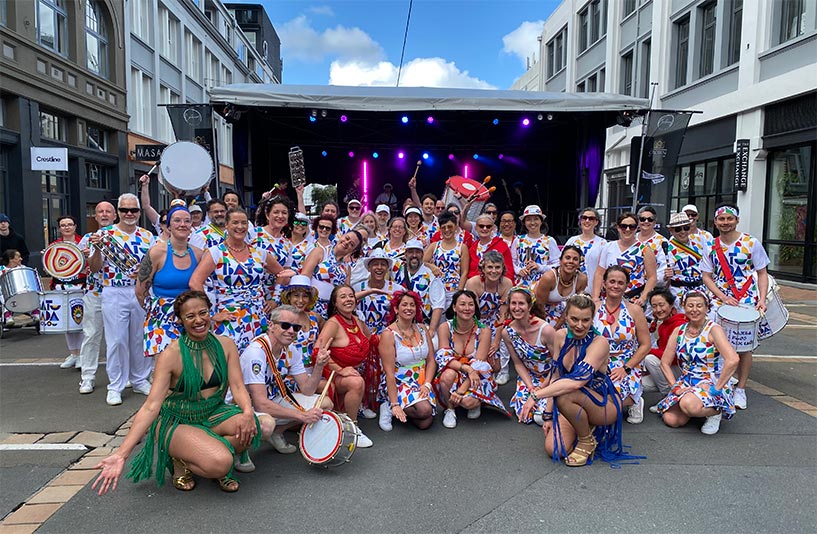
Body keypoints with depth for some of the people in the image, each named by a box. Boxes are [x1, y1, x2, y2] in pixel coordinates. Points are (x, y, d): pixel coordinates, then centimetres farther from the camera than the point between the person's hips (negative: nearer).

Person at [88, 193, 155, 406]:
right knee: (116, 340, -2)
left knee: (141, 339, 11)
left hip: (141, 292, 3)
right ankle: (115, 387, 9)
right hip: (114, 294, -3)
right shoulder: (105, 234, -1)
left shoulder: (147, 236, 8)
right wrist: (97, 248, -19)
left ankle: (140, 380, 24)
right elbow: (95, 268, -2)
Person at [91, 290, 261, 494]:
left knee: (252, 426, -28)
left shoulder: (225, 345, -5)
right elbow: (151, 406, -22)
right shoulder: (171, 355, -16)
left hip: (213, 414, 4)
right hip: (176, 421, -4)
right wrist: (121, 454, -30)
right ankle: (181, 461, 3)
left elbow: (238, 387, -9)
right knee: (219, 464, -30)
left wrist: (248, 412, -32)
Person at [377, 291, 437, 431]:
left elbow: (431, 360, 5)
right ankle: (390, 407, -4)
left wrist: (427, 384, -11)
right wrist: (395, 404, -22)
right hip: (398, 383, -5)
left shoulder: (422, 329, 5)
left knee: (425, 423, -15)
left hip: (421, 383, 5)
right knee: (424, 409, -29)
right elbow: (389, 373, -17)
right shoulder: (389, 334, -13)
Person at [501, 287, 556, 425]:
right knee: (524, 416, -12)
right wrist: (531, 389, -14)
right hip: (529, 376, 3)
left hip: (551, 376, -3)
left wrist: (538, 392, -16)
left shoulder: (545, 329, -28)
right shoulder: (507, 332, -14)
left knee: (541, 417, -18)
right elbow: (518, 364, -1)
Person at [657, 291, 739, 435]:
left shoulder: (713, 330, -11)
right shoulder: (679, 331, 5)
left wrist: (717, 388, -23)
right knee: (670, 419, -15)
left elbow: (733, 360, -26)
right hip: (685, 383, 6)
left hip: (711, 384, -6)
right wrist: (675, 386, -7)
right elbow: (665, 363, 5)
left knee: (688, 404, -37)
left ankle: (715, 412, -3)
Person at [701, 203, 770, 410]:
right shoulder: (711, 247, 4)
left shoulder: (751, 243, -3)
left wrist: (762, 299, -12)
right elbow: (707, 276, 4)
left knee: (744, 346, 2)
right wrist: (724, 297, -10)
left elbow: (762, 274, 0)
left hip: (747, 303, -2)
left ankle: (740, 389, 14)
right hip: (720, 302, 2)